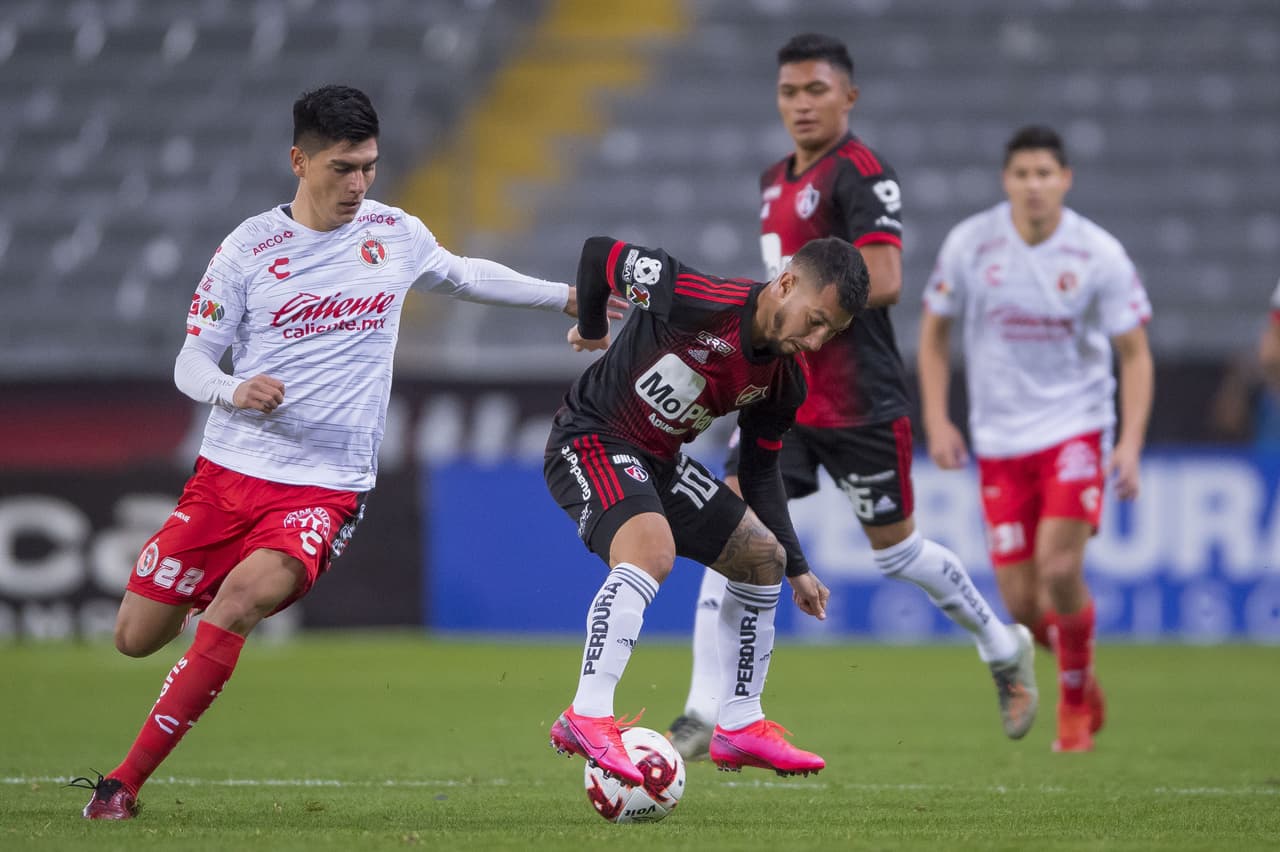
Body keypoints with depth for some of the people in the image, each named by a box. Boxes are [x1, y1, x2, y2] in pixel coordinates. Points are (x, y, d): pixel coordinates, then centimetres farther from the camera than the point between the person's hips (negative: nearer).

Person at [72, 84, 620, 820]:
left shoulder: (396, 234, 5)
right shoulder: (249, 248, -2)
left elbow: (462, 275, 28)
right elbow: (191, 363, 1)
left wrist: (565, 296, 27)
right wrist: (233, 390, -21)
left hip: (329, 485, -1)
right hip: (232, 468, 1)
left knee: (243, 599, -29)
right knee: (137, 638, 2)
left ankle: (127, 783, -22)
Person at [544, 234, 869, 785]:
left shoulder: (784, 383, -3)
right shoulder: (697, 301, -27)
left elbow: (760, 473, 10)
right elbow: (599, 253, -14)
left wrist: (797, 570, 7)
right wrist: (590, 329, 5)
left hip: (661, 462, 9)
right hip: (590, 444, -9)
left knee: (762, 557, 11)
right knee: (652, 550, -34)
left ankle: (740, 728, 21)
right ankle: (587, 718, -36)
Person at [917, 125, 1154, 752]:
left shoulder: (1100, 255, -9)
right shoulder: (969, 244, -5)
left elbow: (1134, 353, -2)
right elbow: (934, 330, 8)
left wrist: (1131, 444, -13)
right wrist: (936, 420, -1)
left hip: (1075, 426, -2)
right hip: (999, 439, 2)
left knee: (1059, 568, -20)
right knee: (1022, 604, -2)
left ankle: (1076, 698, 3)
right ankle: (1078, 669, 30)